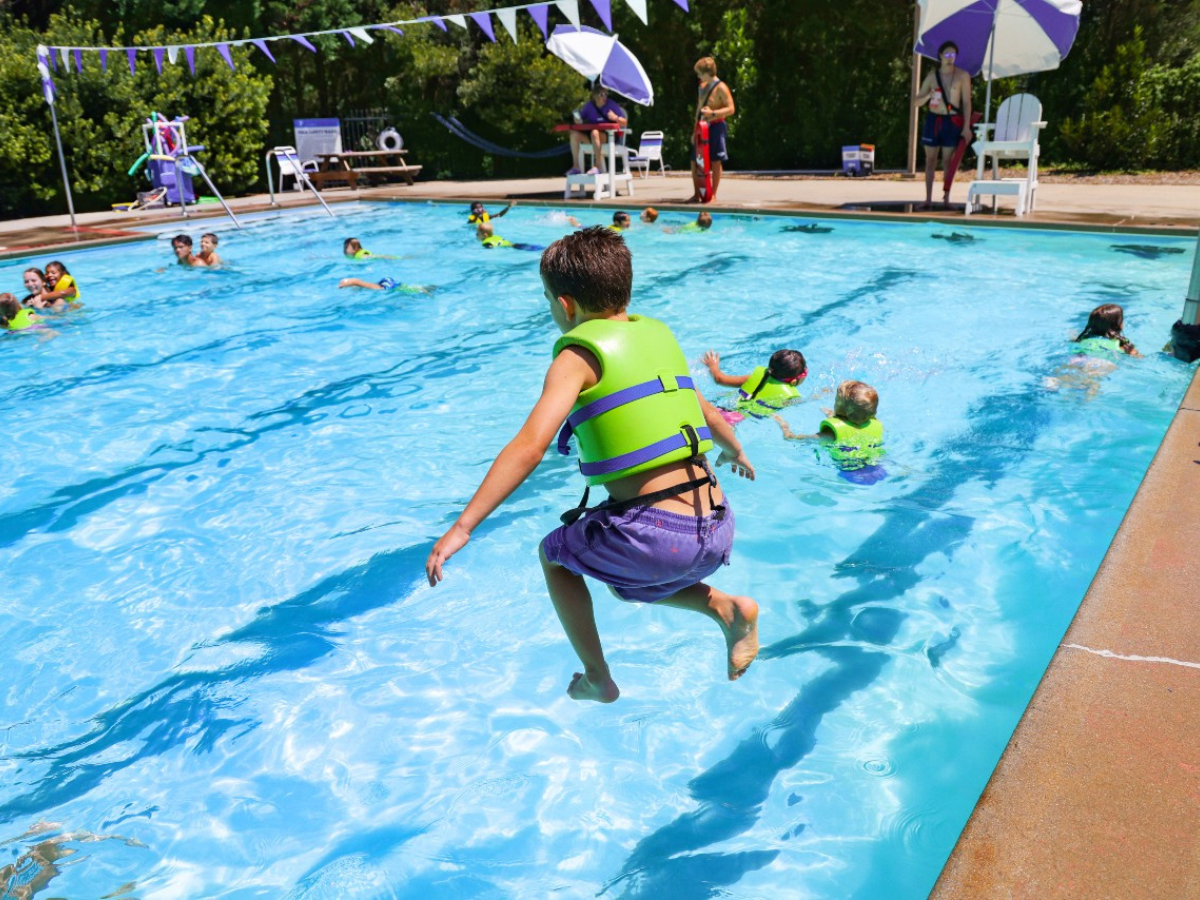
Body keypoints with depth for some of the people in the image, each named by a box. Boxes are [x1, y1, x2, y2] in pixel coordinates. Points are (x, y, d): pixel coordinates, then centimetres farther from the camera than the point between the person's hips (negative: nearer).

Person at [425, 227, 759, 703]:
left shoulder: (579, 356, -4)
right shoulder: (657, 336, 15)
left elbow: (529, 448, -16)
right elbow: (709, 415, 29)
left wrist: (461, 528, -15)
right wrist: (736, 453, 50)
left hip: (656, 538, -6)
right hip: (718, 532, 7)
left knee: (554, 553, 23)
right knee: (630, 582, 35)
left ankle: (598, 680, 26)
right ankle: (728, 609, 14)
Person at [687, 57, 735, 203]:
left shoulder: (721, 88, -10)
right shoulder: (703, 86, 13)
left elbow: (731, 109, -15)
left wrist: (713, 113, -25)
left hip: (716, 127, -8)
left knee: (715, 162, -2)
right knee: (695, 161, 5)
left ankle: (713, 195, 3)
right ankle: (696, 194, 12)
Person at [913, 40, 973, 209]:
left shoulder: (962, 75, -2)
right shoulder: (932, 76, 5)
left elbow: (966, 102, -2)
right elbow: (916, 101, 6)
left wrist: (966, 126, -9)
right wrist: (928, 96, -16)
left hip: (952, 121, -2)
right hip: (933, 120, 2)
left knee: (948, 160, 0)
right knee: (930, 160, 2)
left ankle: (947, 198, 6)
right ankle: (928, 198, 5)